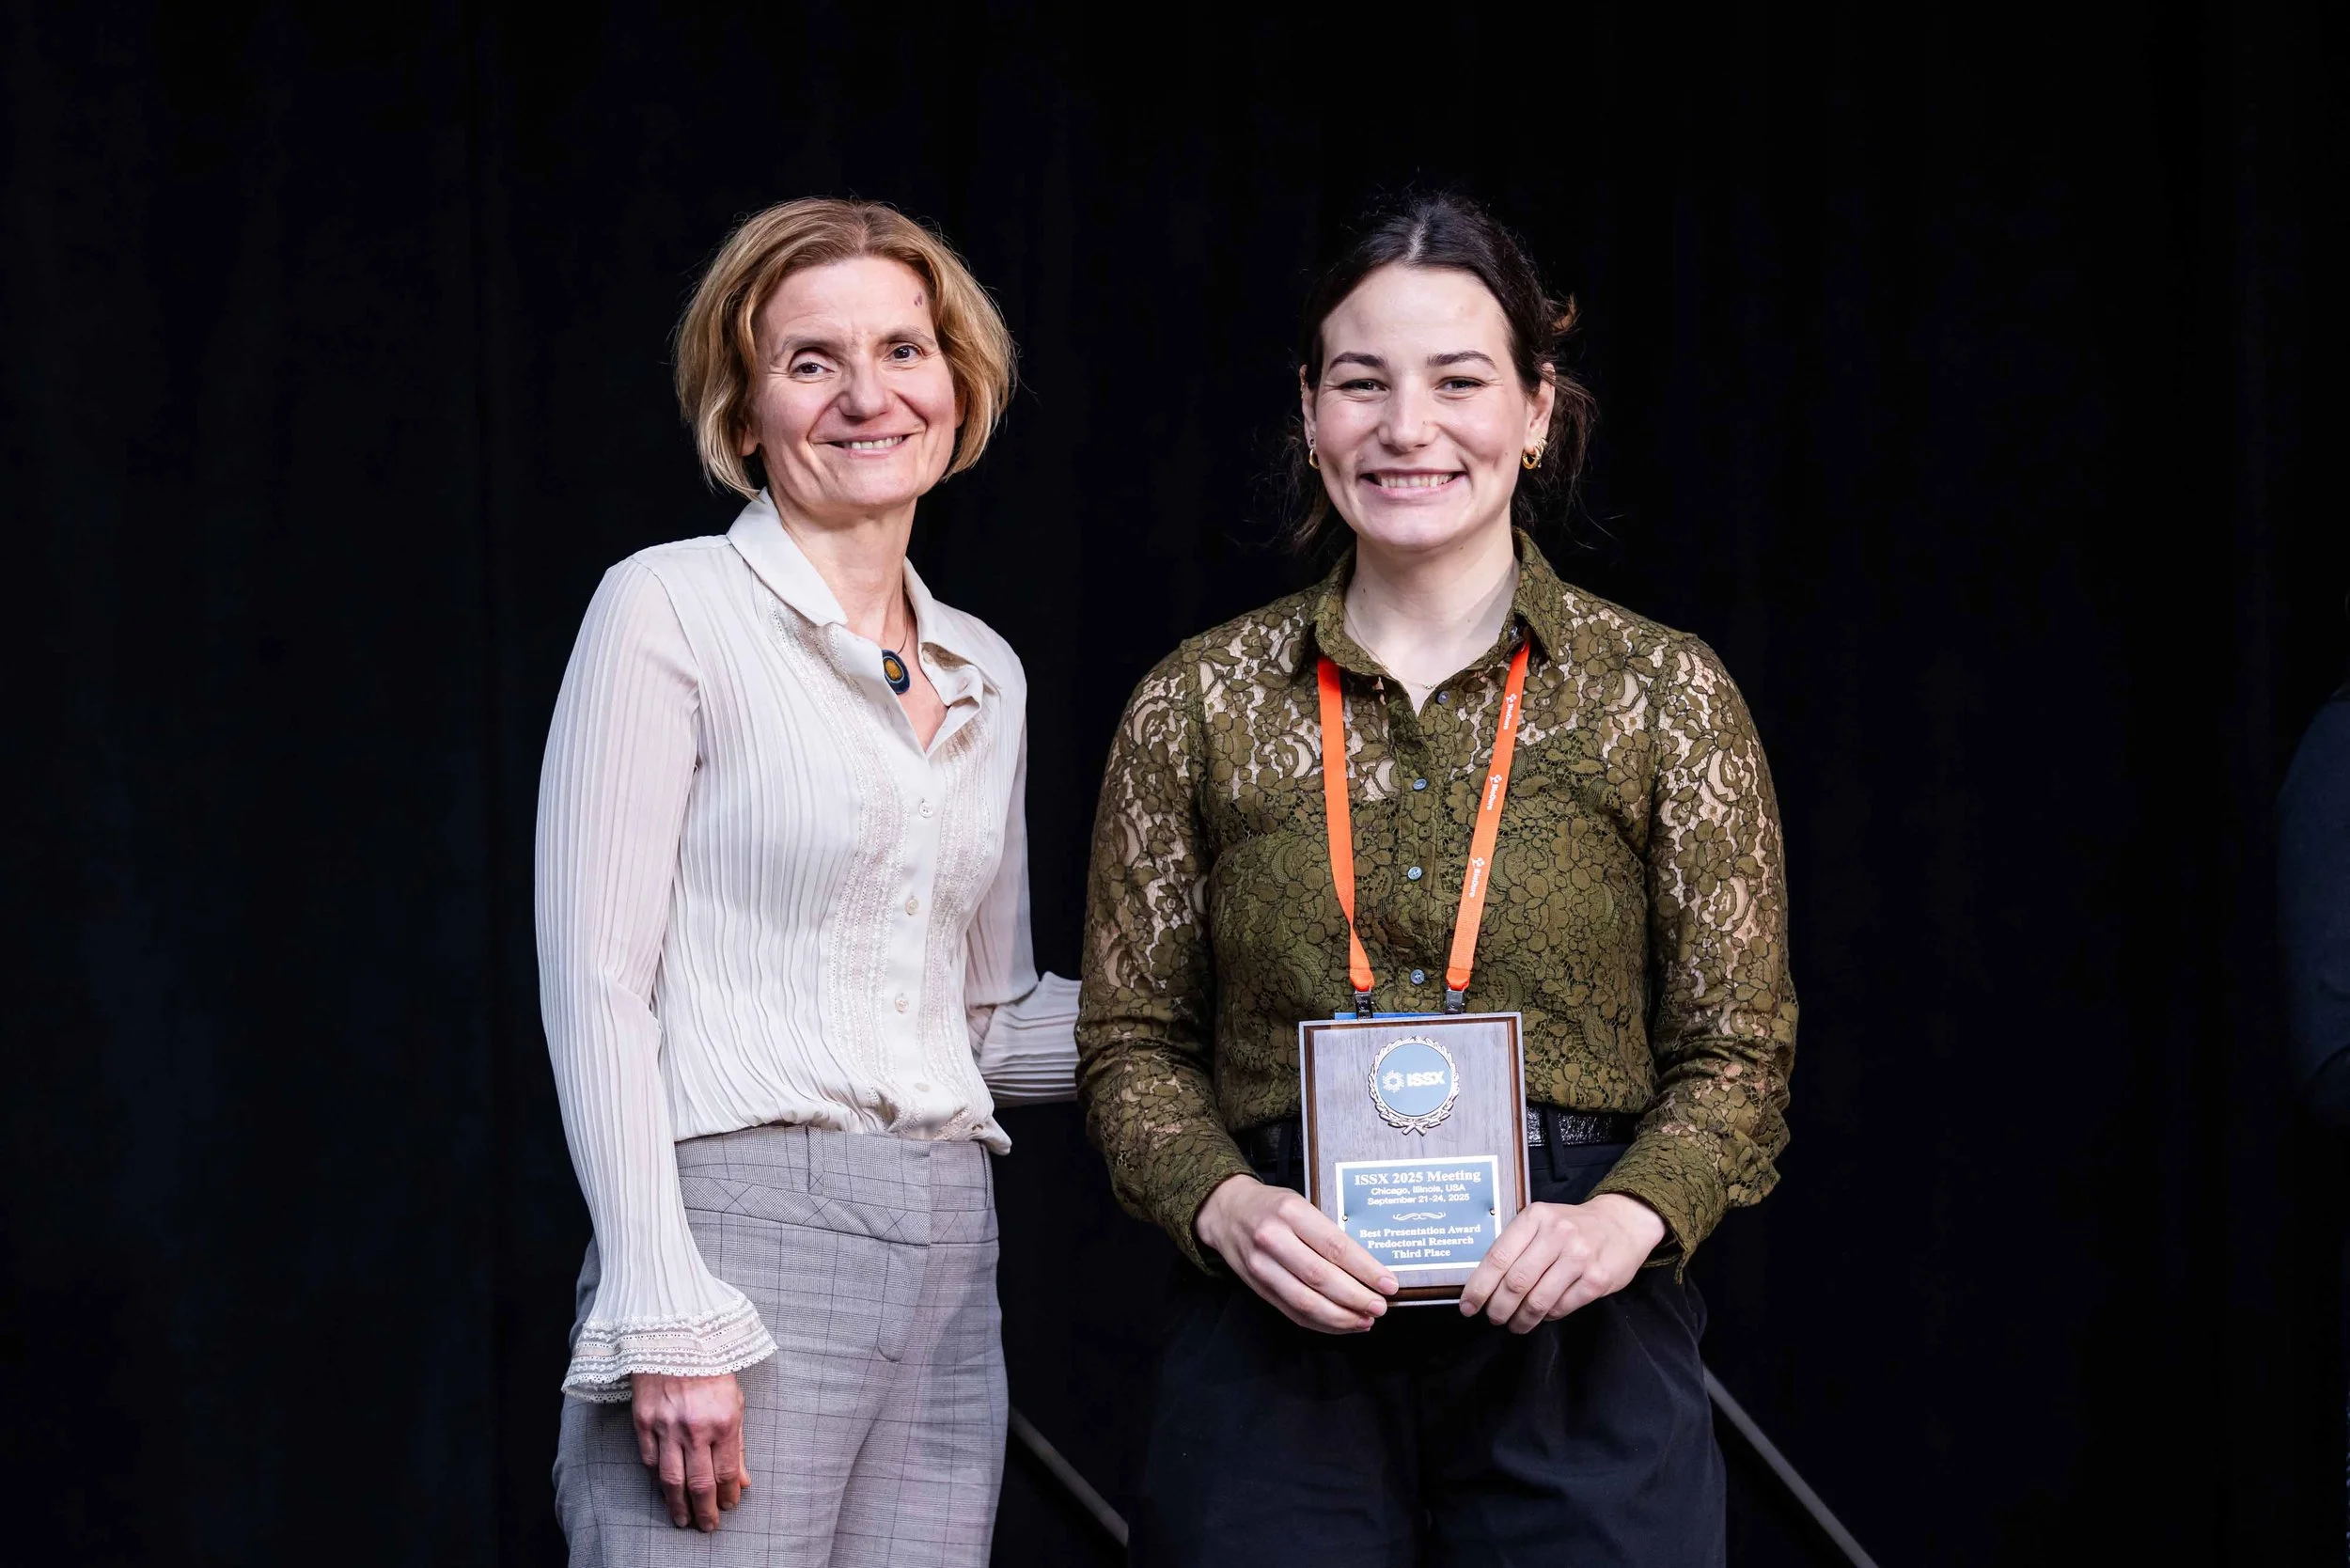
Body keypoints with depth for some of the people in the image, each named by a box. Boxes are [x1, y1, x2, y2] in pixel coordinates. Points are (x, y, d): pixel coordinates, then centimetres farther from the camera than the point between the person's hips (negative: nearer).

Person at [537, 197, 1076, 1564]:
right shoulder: (672, 609, -2)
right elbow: (595, 979, -8)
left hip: (948, 1261, 6)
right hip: (740, 1233, -6)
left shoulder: (986, 674, 17)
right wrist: (665, 1319, -16)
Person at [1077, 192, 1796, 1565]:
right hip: (1283, 1337, 1)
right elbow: (1134, 1039, 8)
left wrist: (1628, 1217, -16)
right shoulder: (1199, 704, 7)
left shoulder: (1664, 692, 4)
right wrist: (1224, 1202, -11)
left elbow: (1738, 1052, 3)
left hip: (1577, 1344, -1)